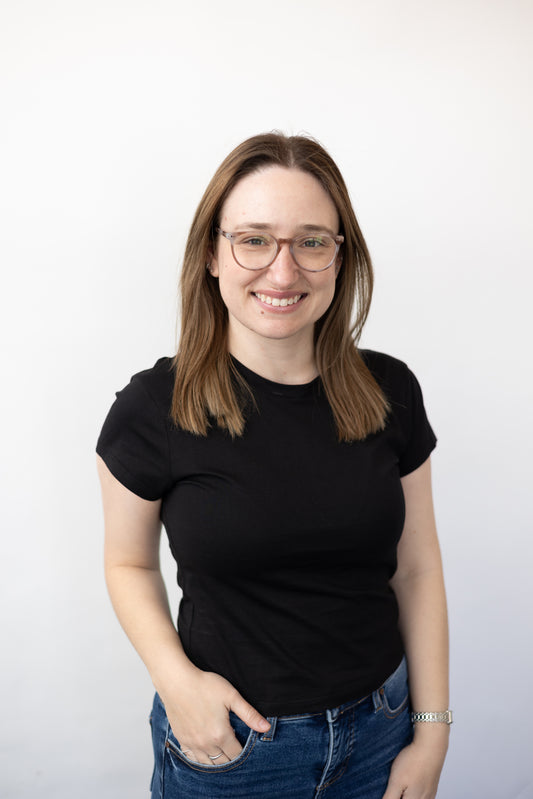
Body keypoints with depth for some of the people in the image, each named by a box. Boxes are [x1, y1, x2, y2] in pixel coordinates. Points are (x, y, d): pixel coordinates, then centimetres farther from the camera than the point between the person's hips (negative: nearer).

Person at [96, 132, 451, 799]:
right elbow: (129, 562, -2)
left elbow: (415, 568, -1)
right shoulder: (153, 408, -15)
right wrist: (175, 678, -17)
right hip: (226, 738, -2)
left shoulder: (391, 392, -8)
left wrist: (432, 732, 0)